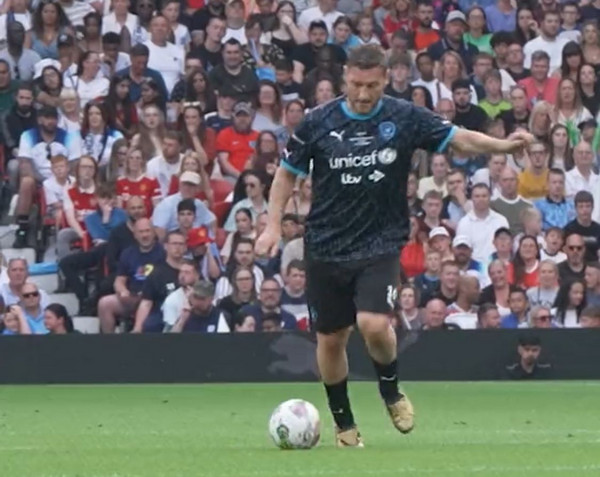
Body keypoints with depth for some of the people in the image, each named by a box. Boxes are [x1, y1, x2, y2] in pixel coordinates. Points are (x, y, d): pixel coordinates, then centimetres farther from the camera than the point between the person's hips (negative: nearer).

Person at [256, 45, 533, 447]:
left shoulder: (405, 119, -5)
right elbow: (288, 172, 7)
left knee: (374, 324, -21)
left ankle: (391, 390, 9)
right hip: (327, 245, 2)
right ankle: (344, 423, 26)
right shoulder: (319, 123, -4)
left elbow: (460, 139, -5)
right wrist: (274, 224, -2)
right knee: (331, 338, 7)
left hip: (381, 244, -2)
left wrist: (504, 145, -22)